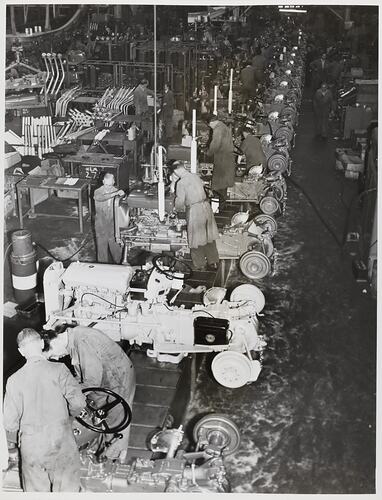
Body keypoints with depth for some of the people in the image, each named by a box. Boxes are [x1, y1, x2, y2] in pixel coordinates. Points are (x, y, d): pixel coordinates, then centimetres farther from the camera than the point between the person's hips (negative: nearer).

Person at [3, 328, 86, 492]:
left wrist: (12, 441, 16)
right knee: (67, 489, 17)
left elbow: (10, 421, -3)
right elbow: (78, 402, -17)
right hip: (61, 442, -1)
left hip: (31, 447, 2)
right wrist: (73, 413, 6)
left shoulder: (14, 380, -7)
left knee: (35, 490, 20)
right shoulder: (58, 369, -12)